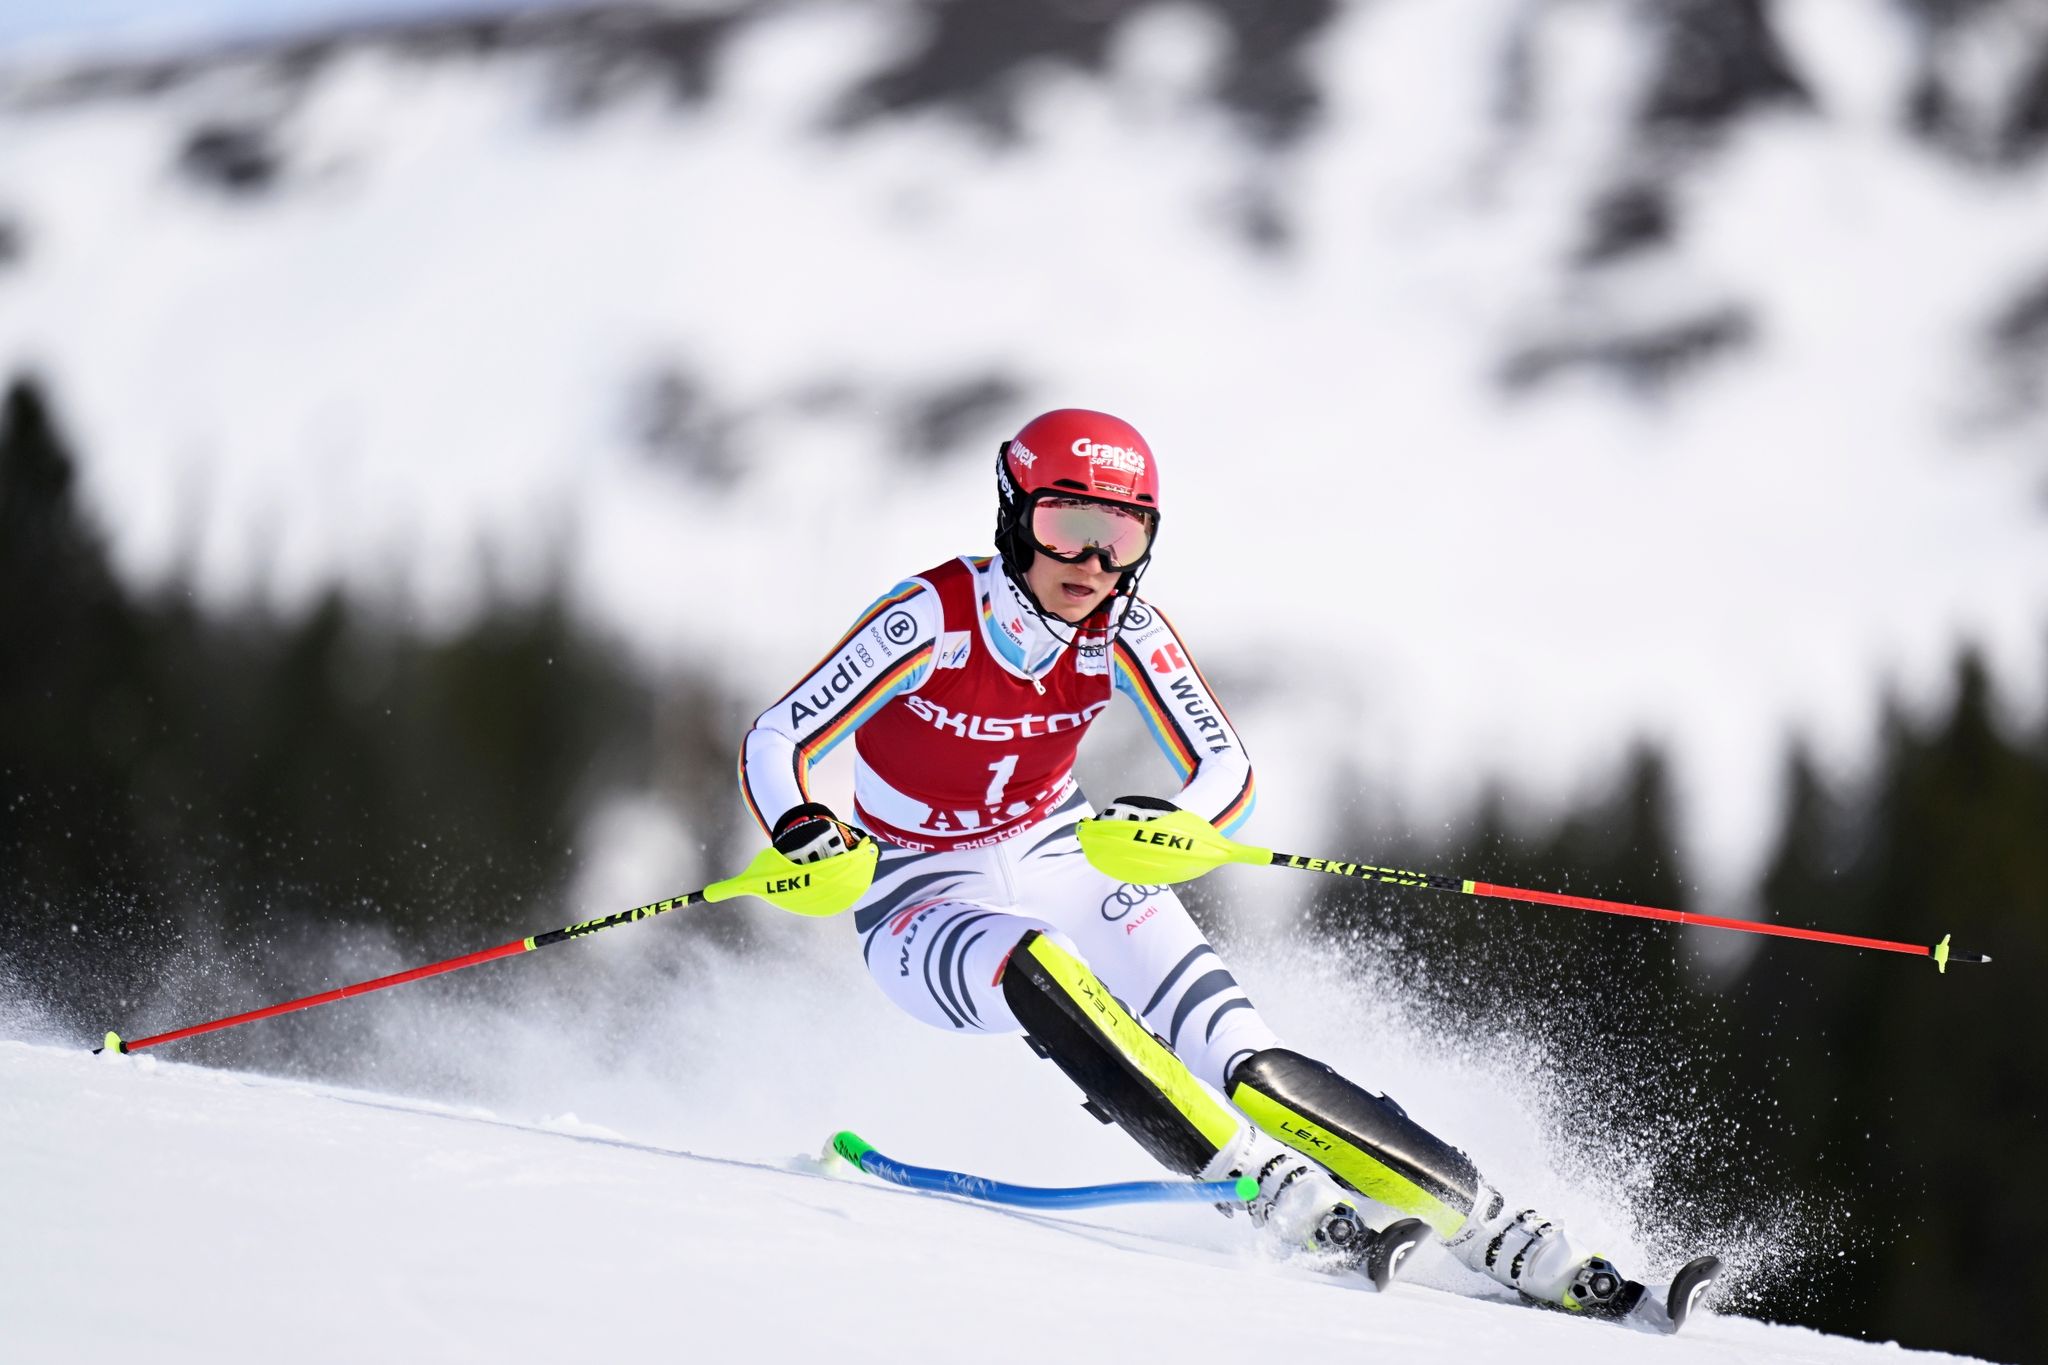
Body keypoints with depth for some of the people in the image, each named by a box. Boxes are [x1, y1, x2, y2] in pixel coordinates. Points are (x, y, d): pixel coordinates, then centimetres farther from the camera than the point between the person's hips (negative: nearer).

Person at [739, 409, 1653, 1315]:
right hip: (925, 905, -3)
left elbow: (1226, 772, -13)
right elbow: (773, 744, -22)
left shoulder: (1124, 632, -12)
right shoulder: (935, 618, -23)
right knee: (1038, 968, -39)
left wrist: (1174, 823, -36)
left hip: (1064, 863, 3)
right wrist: (802, 831, -43)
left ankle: (1505, 1238, -18)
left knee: (1247, 1062, -17)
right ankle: (1277, 1191, -40)